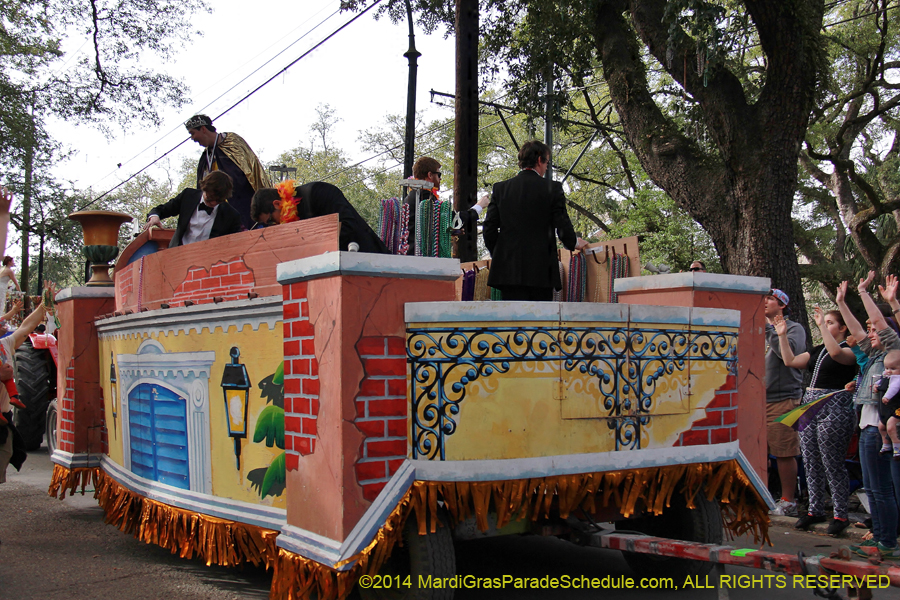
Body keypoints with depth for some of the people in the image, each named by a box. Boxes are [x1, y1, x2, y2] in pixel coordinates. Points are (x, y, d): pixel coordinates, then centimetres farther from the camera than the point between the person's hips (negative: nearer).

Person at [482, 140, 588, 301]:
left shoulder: (500, 188, 6)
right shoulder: (552, 189, -2)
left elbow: (489, 228, 5)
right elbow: (563, 227, -2)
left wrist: (497, 254, 20)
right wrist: (575, 243, 18)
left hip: (508, 270, 3)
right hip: (541, 271, -2)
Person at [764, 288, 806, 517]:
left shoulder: (794, 328, 0)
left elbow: (790, 352, -19)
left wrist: (769, 328, -14)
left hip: (783, 399, -6)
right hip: (758, 400, 6)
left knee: (784, 453, -3)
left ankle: (788, 502, 5)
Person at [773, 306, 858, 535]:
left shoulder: (848, 350, -6)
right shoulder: (817, 350, 18)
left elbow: (836, 353, -29)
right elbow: (790, 361, 15)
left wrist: (822, 325, -26)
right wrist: (782, 335, 9)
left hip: (834, 410, -8)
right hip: (809, 406, 8)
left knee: (832, 464, -5)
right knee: (811, 464, 10)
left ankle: (841, 514, 5)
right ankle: (816, 510, 19)